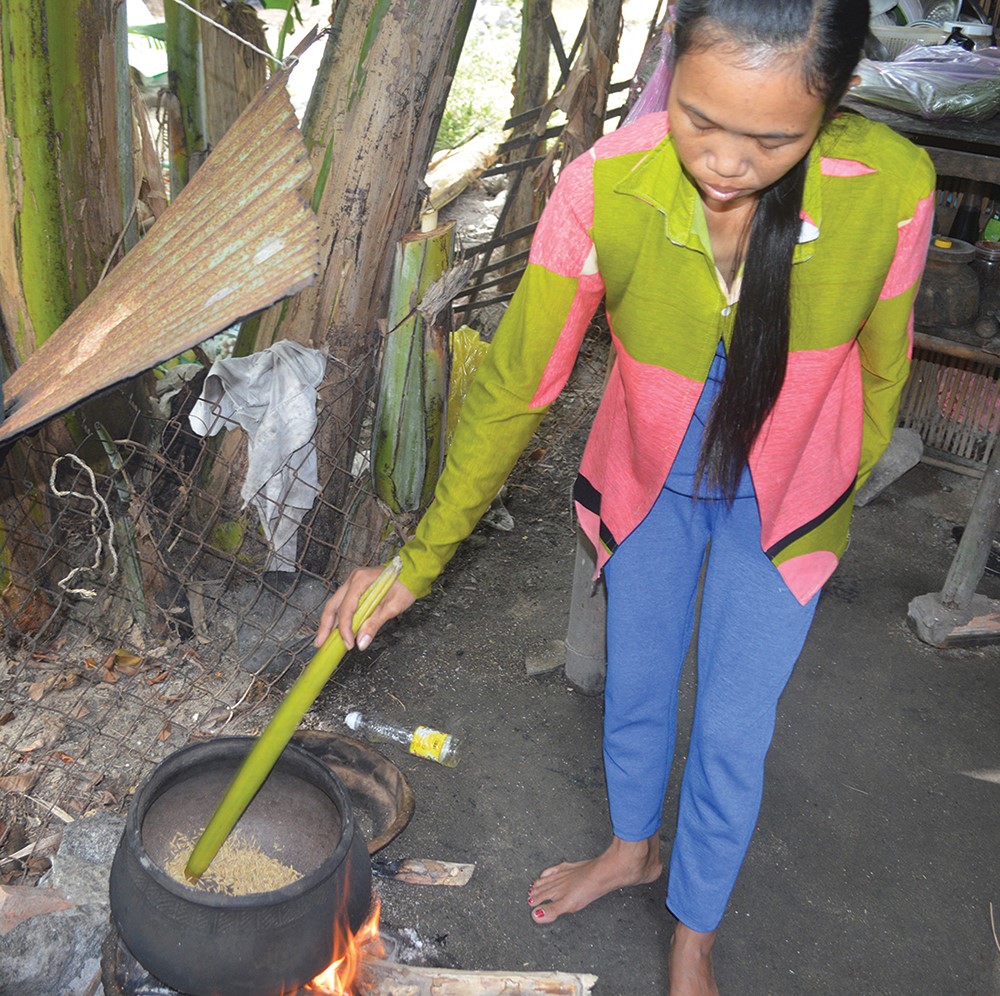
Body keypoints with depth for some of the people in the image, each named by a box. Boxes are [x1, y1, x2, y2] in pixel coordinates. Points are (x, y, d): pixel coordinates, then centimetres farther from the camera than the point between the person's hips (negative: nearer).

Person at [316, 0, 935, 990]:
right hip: (646, 479, 1)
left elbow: (881, 362, -10)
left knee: (731, 732, 11)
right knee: (634, 686, 21)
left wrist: (839, 494, 6)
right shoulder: (605, 187, -30)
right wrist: (417, 563, -16)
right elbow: (513, 385, -20)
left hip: (781, 501, -1)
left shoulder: (890, 186, -30)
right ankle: (633, 844, 53)